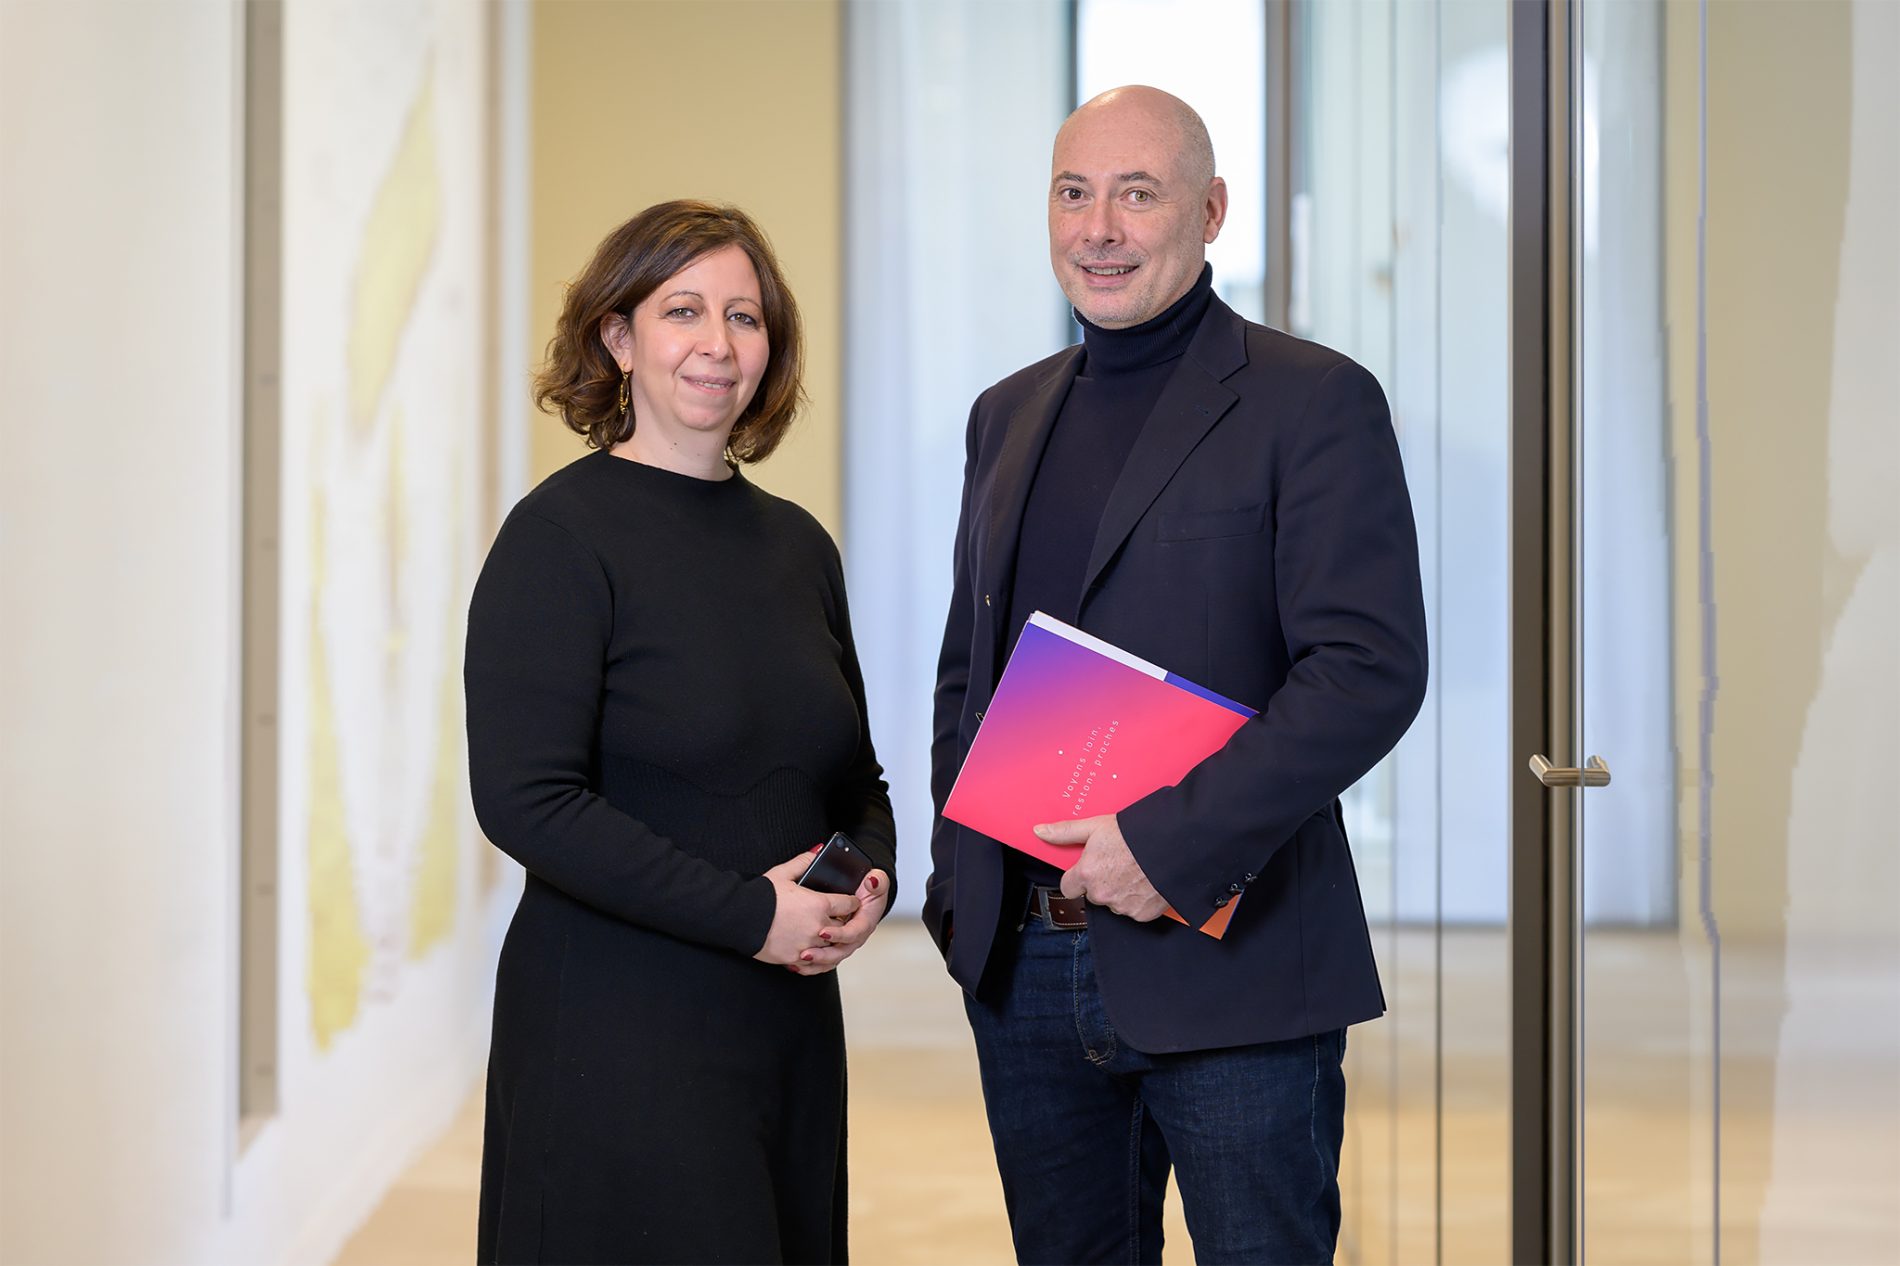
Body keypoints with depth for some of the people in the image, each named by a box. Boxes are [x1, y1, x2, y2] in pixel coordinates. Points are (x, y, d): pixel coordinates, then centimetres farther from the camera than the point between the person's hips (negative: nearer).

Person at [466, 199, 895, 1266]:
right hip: (620, 1026, -6)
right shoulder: (564, 534, -9)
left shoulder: (797, 545, 11)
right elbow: (524, 798, -17)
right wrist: (748, 912, -19)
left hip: (791, 1021, 6)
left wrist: (871, 878, -2)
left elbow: (856, 776, 21)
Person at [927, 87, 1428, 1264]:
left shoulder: (1315, 402, -6)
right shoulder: (1010, 414, 14)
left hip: (1224, 966, -6)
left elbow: (1371, 670, -15)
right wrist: (961, 882, 8)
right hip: (1025, 968, 6)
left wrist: (1170, 842, -21)